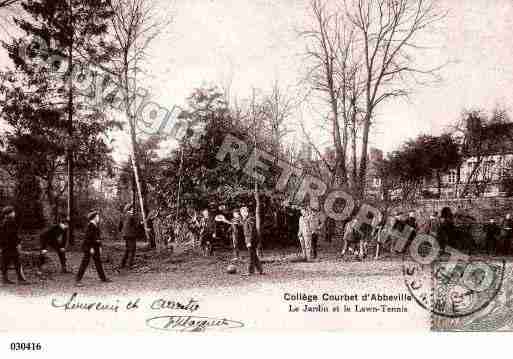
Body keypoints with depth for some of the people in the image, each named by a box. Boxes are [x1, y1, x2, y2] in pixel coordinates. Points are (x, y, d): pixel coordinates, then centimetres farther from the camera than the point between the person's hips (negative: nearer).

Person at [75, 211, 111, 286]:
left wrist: (100, 246, 17)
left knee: (98, 262, 15)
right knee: (85, 263, -5)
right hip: (89, 246, -9)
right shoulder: (90, 225, -16)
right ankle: (78, 280, 0)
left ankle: (103, 277, 23)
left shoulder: (96, 225, 12)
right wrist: (91, 248, -22)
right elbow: (88, 237, -21)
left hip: (95, 247, 9)